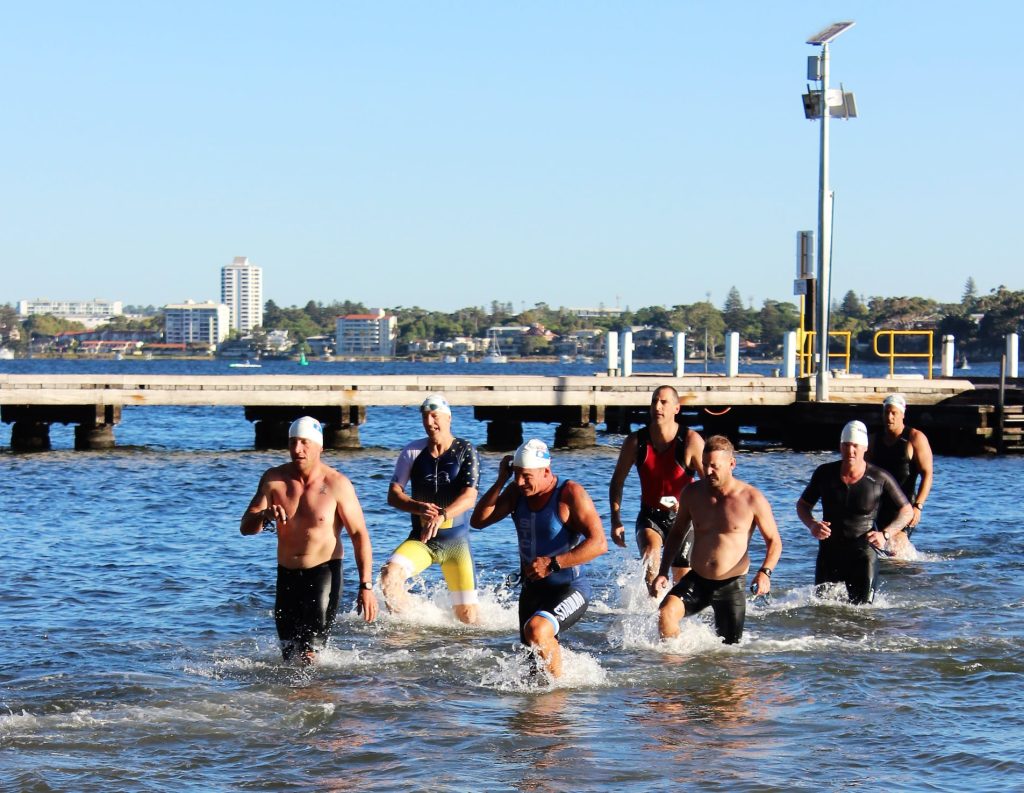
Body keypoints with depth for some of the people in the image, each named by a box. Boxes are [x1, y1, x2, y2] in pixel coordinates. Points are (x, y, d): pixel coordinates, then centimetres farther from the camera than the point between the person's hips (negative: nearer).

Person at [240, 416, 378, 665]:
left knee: (310, 657, -15)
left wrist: (366, 585, -17)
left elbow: (359, 534, -10)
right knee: (289, 655, 13)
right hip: (287, 575, 4)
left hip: (323, 572, -4)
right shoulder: (274, 479, -2)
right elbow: (245, 527, -4)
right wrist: (265, 516, -28)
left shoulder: (337, 484, -12)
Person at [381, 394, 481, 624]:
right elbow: (393, 495, 0)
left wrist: (442, 516, -34)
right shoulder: (413, 452, 3)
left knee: (467, 616, -3)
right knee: (389, 575, -28)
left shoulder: (465, 451, -4)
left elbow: (469, 497, -15)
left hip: (456, 539, -1)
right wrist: (419, 507, -21)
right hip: (420, 538, 1)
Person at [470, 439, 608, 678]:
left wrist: (553, 564, -29)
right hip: (532, 589, 7)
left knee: (536, 630, -33)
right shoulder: (516, 492, 2)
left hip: (570, 589, -7)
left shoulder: (570, 494, -18)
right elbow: (478, 521, -2)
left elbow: (599, 544, -24)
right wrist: (500, 481, -11)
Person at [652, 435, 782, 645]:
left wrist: (765, 572, -20)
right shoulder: (693, 494, 0)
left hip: (732, 586, -2)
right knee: (666, 613, -26)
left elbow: (774, 541, -2)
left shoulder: (752, 499, -10)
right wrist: (663, 572, 5)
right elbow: (677, 533, 14)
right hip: (696, 580, 2)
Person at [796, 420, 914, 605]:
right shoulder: (825, 473, -1)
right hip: (829, 553, 2)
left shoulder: (879, 478, -7)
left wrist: (885, 534, -13)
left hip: (863, 553, -2)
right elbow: (803, 505, 13)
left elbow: (906, 510, 3)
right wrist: (812, 524, -9)